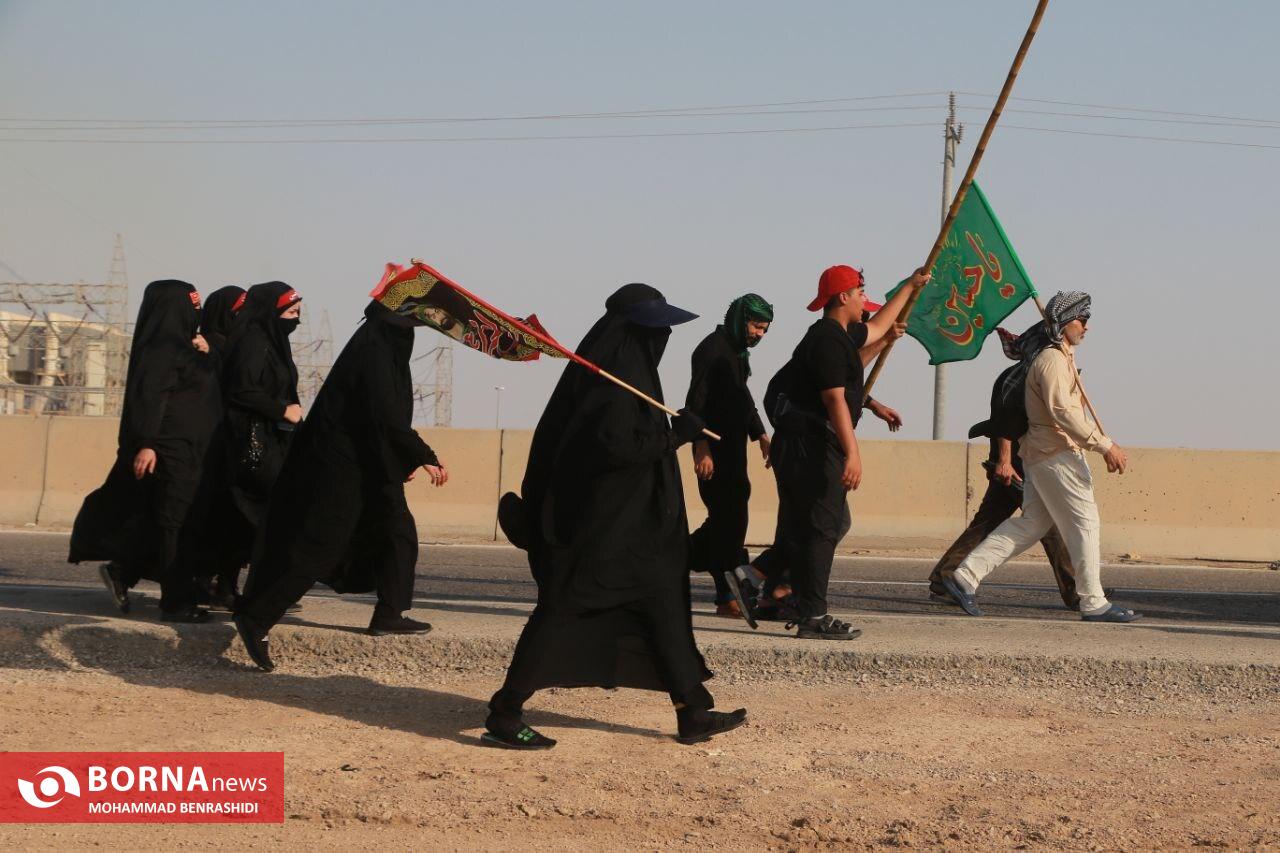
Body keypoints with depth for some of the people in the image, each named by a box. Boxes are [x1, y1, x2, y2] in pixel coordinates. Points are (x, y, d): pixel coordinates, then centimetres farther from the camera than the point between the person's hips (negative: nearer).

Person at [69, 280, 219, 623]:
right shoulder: (162, 346, -14)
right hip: (170, 449, -10)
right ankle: (178, 602, -1)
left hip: (184, 450, 10)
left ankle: (122, 571, 18)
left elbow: (196, 386, 24)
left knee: (175, 522, 13)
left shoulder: (180, 346, 16)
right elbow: (149, 395, -22)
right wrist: (145, 444, -27)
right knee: (173, 522, -5)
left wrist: (204, 356, 12)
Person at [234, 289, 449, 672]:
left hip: (369, 464, 10)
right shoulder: (372, 350, -18)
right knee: (317, 546, -9)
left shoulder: (384, 346, 12)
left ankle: (389, 615, 20)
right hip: (343, 465, -10)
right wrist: (425, 457, -17)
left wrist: (407, 458, 24)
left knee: (398, 532, 13)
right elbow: (386, 415, -23)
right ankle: (254, 618, -6)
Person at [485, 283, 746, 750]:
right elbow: (616, 445, -25)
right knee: (563, 609, -6)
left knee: (663, 602, 12)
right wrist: (677, 434, -16)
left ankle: (693, 713, 18)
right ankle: (504, 714, -1)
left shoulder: (628, 370, 13)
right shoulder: (617, 378, -17)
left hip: (630, 524, 10)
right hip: (603, 524, -10)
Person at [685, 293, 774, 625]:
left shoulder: (739, 352, 20)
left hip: (733, 446, 10)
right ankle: (731, 597, -9)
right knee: (728, 516, -10)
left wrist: (759, 435, 21)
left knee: (728, 516, 10)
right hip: (714, 448, -10)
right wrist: (702, 447, -25)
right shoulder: (713, 348, -11)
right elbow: (696, 401, -18)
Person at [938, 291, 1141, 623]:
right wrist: (1105, 445, -24)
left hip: (1041, 455, 10)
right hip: (1056, 455, -10)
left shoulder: (1062, 358, 20)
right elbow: (1063, 412, -23)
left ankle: (965, 576, 7)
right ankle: (1094, 602, 1)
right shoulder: (1052, 360, -14)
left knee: (1030, 523, 10)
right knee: (1085, 524, -4)